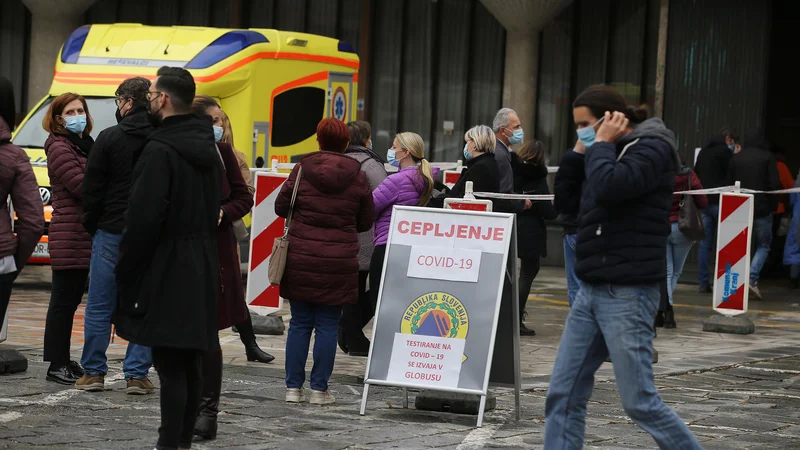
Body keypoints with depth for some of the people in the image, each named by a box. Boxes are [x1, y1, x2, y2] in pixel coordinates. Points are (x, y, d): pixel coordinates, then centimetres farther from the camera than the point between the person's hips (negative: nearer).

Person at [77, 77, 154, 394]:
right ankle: (137, 374, 5)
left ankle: (93, 372, 10)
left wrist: (91, 225, 9)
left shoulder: (111, 138, -7)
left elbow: (92, 188, -4)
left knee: (99, 307, 7)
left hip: (111, 233, -2)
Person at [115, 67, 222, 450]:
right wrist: (201, 252, 17)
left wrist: (125, 270, -11)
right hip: (201, 270, 9)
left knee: (170, 364, -8)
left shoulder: (160, 151, -16)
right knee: (190, 363, 13)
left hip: (166, 271, -9)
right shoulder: (207, 149, 12)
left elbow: (143, 218, -19)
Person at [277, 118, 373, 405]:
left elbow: (281, 206, 3)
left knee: (299, 323, 8)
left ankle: (293, 387, 9)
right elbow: (366, 221, 6)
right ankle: (319, 389, 5)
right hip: (339, 261, 0)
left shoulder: (303, 169, -3)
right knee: (327, 325, 4)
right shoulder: (357, 176, 0)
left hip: (301, 258, 0)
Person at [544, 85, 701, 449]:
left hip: (626, 294, -9)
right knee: (564, 394, 3)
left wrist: (601, 144, -14)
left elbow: (608, 187, -26)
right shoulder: (613, 153, 17)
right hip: (591, 291, 9)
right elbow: (565, 205, 20)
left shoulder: (651, 150, -10)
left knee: (639, 401, -6)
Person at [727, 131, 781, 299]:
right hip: (762, 209, -3)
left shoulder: (736, 158, 7)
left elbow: (729, 184, 9)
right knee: (763, 245, 7)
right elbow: (774, 185, -10)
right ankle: (752, 278, -12)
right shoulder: (767, 157, -5)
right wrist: (773, 205, 3)